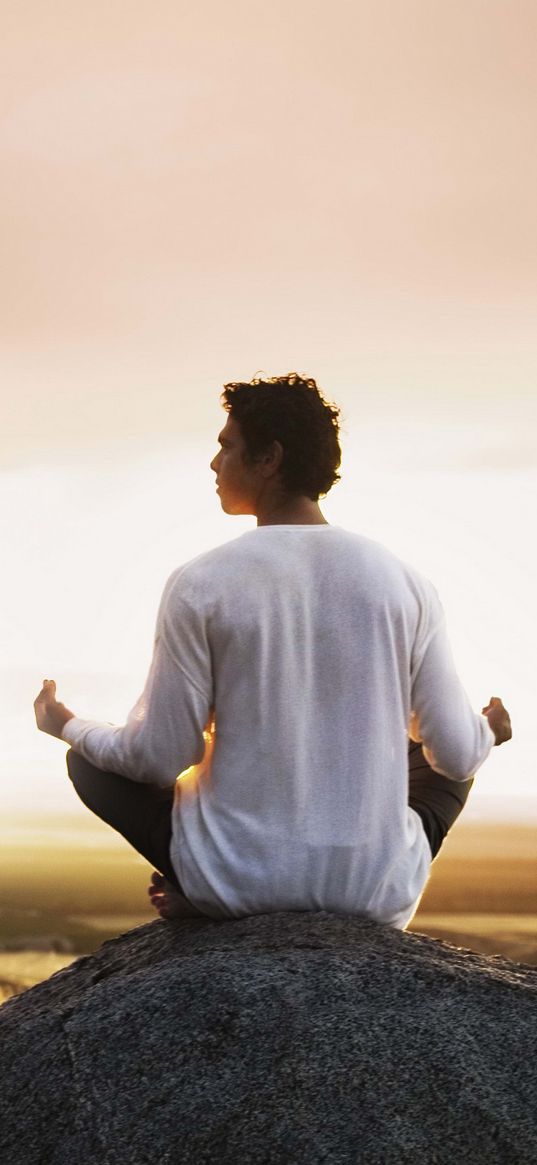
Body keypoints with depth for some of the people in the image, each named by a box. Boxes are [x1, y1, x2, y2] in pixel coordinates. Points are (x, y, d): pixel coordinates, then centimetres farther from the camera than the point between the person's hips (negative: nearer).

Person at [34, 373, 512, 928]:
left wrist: (68, 727, 15)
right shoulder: (406, 586, -4)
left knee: (92, 759, 23)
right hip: (376, 891, 1)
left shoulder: (199, 585, -11)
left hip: (236, 879, 0)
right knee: (439, 761, 32)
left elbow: (159, 759, -7)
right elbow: (456, 754, -1)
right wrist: (487, 733, 25)